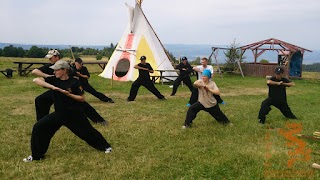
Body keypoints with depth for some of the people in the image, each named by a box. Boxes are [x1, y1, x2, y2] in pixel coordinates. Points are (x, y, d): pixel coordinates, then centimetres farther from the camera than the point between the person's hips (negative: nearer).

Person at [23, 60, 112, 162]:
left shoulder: (74, 82, -11)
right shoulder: (53, 80, -4)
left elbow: (82, 98, -8)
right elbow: (35, 80, -18)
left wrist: (68, 94, -21)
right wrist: (52, 87, -29)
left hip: (75, 114, -3)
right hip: (59, 113, 3)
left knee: (87, 130, 5)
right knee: (38, 127, -6)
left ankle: (105, 146, 29)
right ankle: (36, 155, 9)